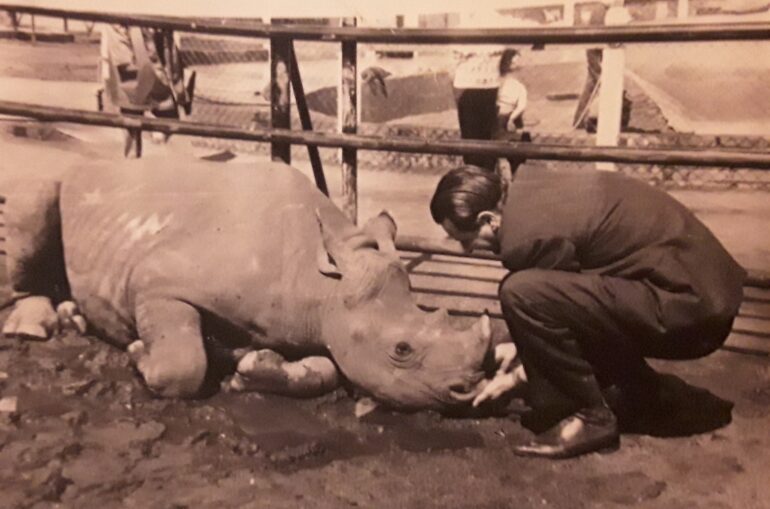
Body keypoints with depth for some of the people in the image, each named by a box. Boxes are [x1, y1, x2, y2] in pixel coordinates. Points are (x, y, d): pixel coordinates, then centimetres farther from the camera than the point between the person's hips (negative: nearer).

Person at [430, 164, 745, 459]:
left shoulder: (527, 235, -21)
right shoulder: (526, 188, 7)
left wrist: (513, 378, 7)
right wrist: (517, 348, 25)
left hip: (689, 309, -10)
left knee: (521, 294, -22)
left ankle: (592, 416, -6)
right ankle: (637, 384, 22)